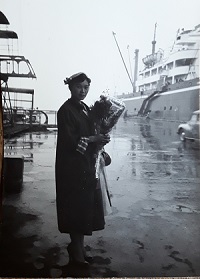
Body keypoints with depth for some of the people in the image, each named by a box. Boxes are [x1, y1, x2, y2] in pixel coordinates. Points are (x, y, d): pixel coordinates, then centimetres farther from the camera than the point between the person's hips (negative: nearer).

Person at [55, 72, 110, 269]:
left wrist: (99, 138, -3)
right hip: (72, 166, -8)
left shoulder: (85, 109, 13)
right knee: (76, 207, 1)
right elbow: (68, 140, -19)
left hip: (87, 165, 8)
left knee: (86, 206, 13)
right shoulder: (65, 110, -12)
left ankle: (77, 245, 28)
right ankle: (77, 249, 17)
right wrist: (93, 139, -20)